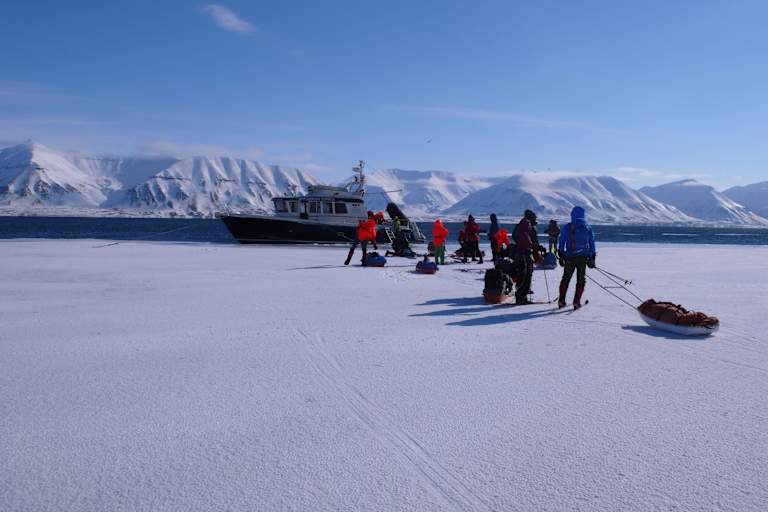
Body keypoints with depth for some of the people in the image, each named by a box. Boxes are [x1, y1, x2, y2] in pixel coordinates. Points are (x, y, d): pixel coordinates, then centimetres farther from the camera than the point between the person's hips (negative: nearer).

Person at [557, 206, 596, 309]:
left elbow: (561, 244, 1)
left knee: (566, 279, 13)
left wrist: (561, 256, 7)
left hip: (569, 258, 0)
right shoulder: (588, 229, 5)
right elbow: (592, 245, 7)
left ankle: (561, 301, 12)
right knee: (581, 280, 8)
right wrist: (592, 258, 12)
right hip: (582, 258, 0)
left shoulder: (566, 227, 2)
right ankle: (576, 302, 0)